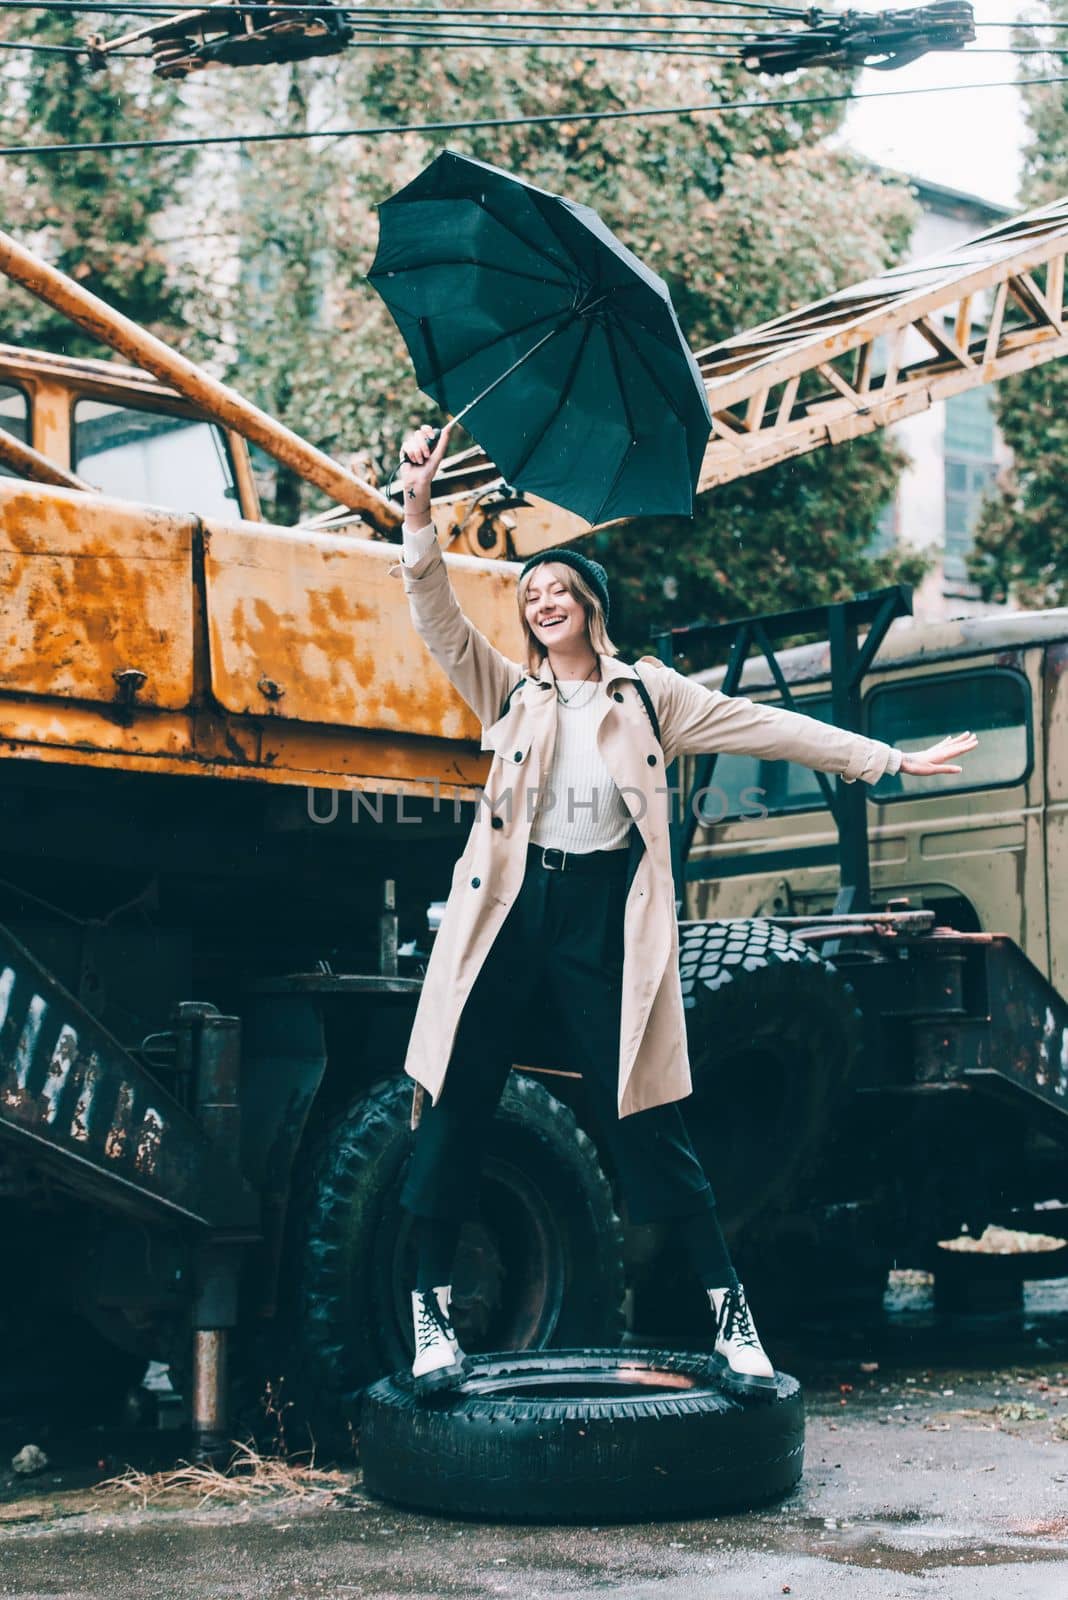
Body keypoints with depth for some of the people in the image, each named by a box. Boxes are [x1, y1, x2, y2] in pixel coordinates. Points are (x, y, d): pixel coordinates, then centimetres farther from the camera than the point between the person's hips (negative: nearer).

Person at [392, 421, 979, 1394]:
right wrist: (418, 508, -10)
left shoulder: (647, 695, 10)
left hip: (605, 919, -1)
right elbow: (439, 618, 1)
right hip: (508, 912, 2)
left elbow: (764, 728, 8)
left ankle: (730, 1312, 7)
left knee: (644, 1120, -3)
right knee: (458, 1106, -1)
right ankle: (432, 1308, 10)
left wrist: (887, 761, 6)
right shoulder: (510, 693, 13)